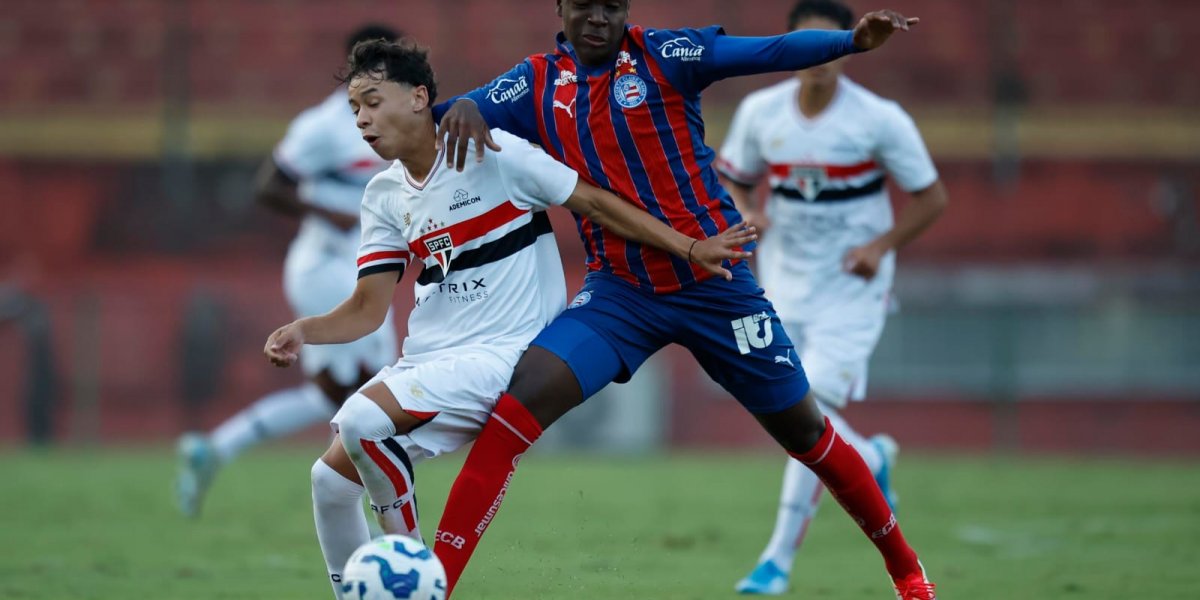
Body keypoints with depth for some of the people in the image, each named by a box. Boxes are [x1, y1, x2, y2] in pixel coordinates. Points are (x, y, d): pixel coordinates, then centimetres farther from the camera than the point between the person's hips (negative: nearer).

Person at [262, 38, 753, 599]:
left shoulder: (492, 153, -10)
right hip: (426, 361, 7)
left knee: (360, 419, -26)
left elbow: (595, 203, -5)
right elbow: (367, 310, 6)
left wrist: (688, 247, -9)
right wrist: (303, 331, -13)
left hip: (505, 354, -7)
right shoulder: (384, 197, 8)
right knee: (331, 478, -5)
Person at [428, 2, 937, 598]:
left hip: (714, 281, -2)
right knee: (517, 404, -19)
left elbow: (769, 51, -19)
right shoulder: (538, 84, 2)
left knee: (805, 432, 8)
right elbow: (436, 113, -2)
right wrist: (460, 108, -27)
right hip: (619, 290, 2)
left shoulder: (663, 55, -7)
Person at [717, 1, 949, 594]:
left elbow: (931, 197, -2)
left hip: (851, 290, -4)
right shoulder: (760, 112, -2)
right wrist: (746, 212, -9)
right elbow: (732, 179, 13)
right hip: (784, 285, 4)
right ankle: (871, 460, 38)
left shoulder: (880, 119, -11)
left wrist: (881, 245, -15)